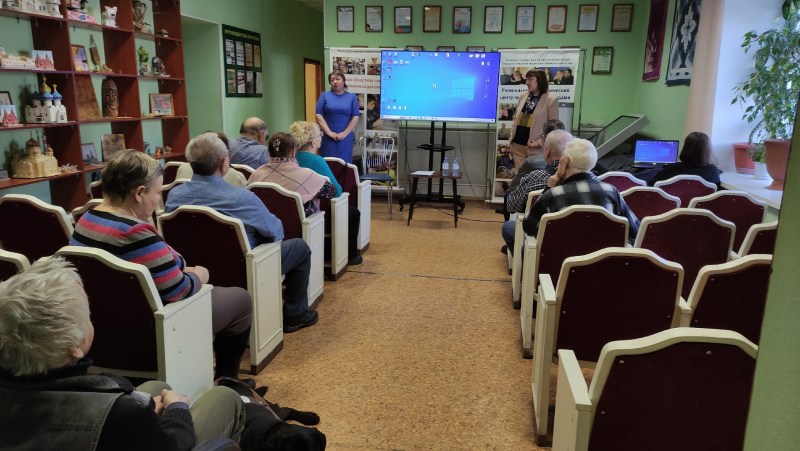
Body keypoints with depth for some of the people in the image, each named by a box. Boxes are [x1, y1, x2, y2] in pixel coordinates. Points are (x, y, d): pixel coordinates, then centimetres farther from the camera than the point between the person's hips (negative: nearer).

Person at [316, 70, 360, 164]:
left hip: (346, 138, 1)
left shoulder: (352, 97, 9)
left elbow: (355, 117, 2)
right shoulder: (324, 95, 6)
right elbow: (319, 115, -1)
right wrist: (329, 133, -11)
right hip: (328, 138, -1)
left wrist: (345, 133, -10)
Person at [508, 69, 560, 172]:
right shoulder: (523, 97, 12)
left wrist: (540, 142, -16)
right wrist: (512, 136, 6)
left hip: (535, 147, -5)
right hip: (518, 144, 5)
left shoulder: (551, 99, -6)